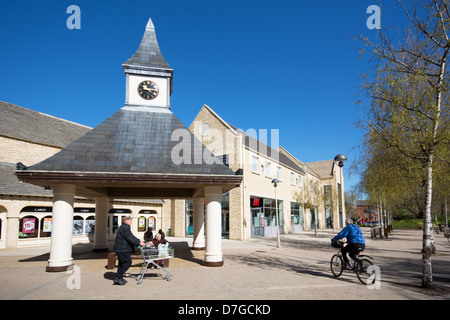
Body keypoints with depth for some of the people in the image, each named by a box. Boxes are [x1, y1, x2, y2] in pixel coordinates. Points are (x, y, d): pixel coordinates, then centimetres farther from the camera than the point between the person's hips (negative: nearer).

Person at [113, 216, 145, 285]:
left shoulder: (125, 227, 18)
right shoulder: (125, 228, -17)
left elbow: (131, 237, 20)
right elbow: (130, 239, -21)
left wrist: (139, 241, 11)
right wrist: (139, 243, -14)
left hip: (120, 249, 11)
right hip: (122, 249, -11)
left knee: (122, 263, 16)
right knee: (128, 262, -5)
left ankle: (119, 278, 21)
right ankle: (118, 277, -3)